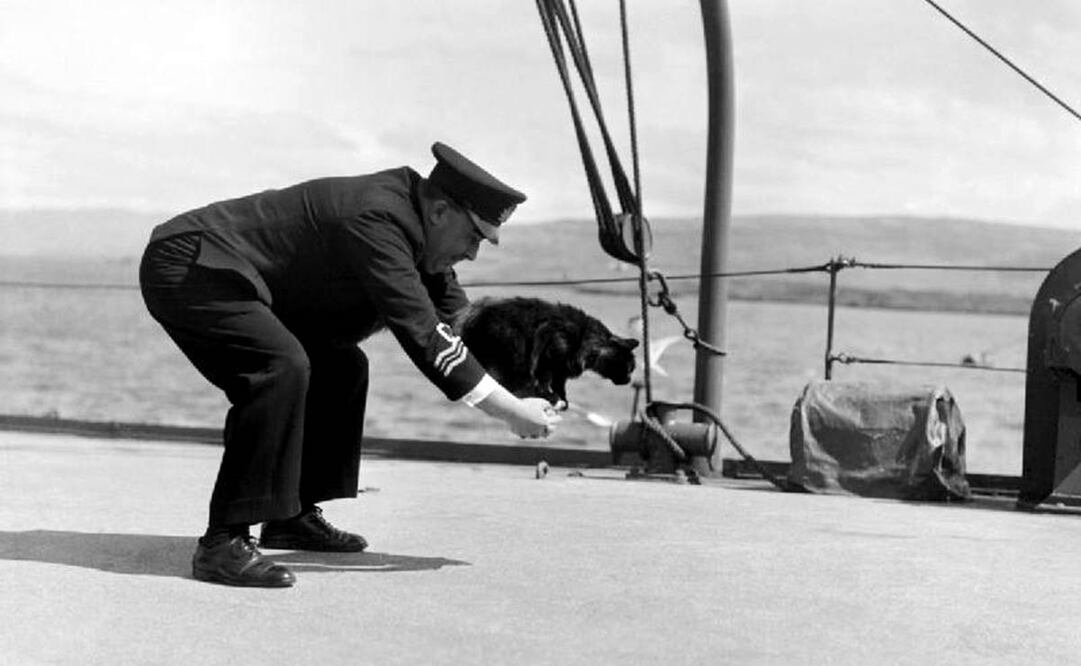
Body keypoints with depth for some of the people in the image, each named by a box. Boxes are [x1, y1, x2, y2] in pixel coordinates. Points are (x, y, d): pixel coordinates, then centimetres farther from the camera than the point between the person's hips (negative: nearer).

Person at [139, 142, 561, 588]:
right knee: (282, 367, -29)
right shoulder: (375, 221, -26)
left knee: (341, 366, 12)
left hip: (231, 278, 11)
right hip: (185, 267, -11)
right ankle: (223, 543, -27)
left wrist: (533, 398, -1)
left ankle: (291, 516, 18)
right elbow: (420, 333, -30)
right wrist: (512, 412, -27)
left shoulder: (416, 232, 5)